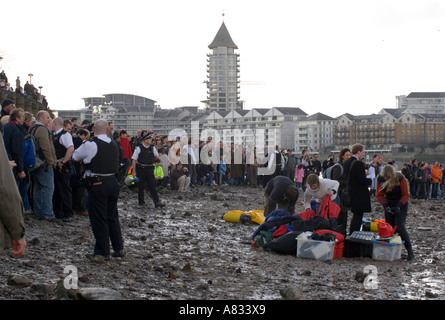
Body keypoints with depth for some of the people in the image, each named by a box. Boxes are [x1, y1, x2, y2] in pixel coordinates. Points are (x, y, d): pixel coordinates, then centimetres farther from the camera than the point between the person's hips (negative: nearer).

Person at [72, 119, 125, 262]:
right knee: (112, 216, 16)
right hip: (113, 182, 6)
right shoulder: (114, 144, 6)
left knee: (98, 219, 1)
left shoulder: (90, 145, -12)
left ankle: (102, 252, 4)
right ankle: (119, 249, 21)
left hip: (97, 184, -6)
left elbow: (75, 157, 1)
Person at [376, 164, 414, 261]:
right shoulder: (380, 179, -12)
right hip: (389, 205, 5)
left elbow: (406, 195, -15)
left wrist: (398, 206, -28)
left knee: (399, 227, -16)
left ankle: (410, 252, -10)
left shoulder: (400, 178, -23)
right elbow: (379, 195, -6)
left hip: (401, 204, -5)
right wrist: (385, 205, -21)